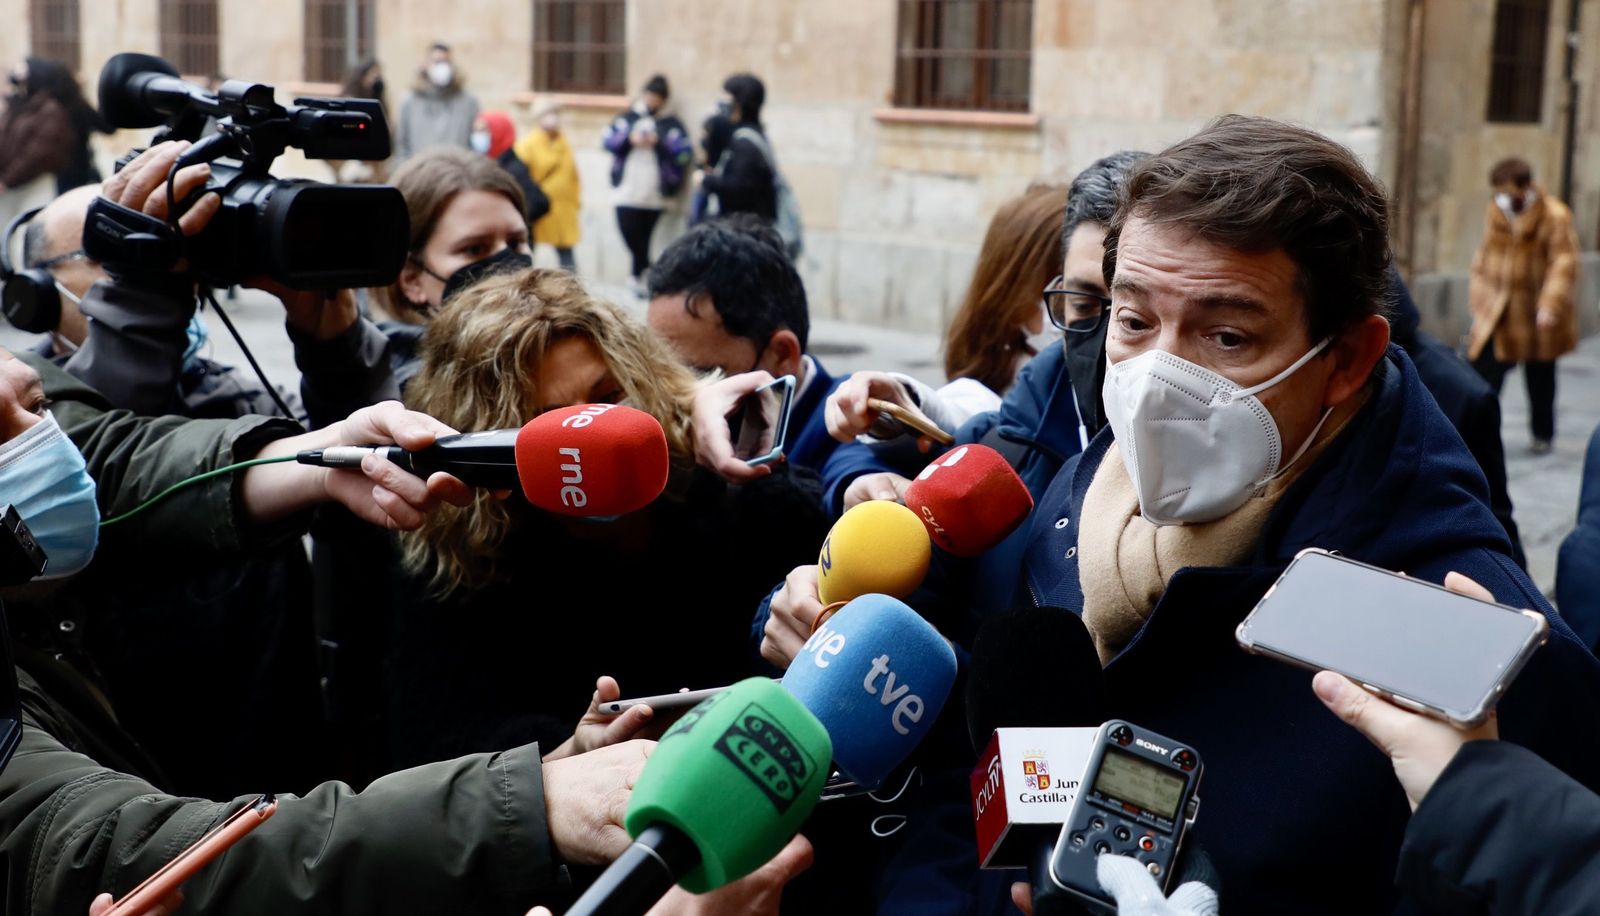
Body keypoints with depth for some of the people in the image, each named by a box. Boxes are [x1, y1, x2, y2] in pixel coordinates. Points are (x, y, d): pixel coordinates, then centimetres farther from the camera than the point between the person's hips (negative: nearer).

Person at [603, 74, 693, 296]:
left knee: (643, 236, 2)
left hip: (655, 195, -2)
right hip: (627, 192, 2)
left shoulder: (671, 124, 5)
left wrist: (660, 143, -16)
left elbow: (686, 152, -7)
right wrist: (628, 139, -13)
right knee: (629, 231, -7)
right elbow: (607, 140, 3)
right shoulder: (627, 118, 12)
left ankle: (638, 274, 17)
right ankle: (646, 271, 10)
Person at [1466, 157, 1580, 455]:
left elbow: (1564, 263, -17)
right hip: (1495, 311, 3)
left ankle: (1543, 435, 28)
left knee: (1540, 378, 11)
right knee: (1485, 369, -7)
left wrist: (1550, 304, -26)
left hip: (1536, 316, -3)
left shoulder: (1555, 216, -12)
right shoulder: (1495, 212, 4)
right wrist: (1479, 294, 11)